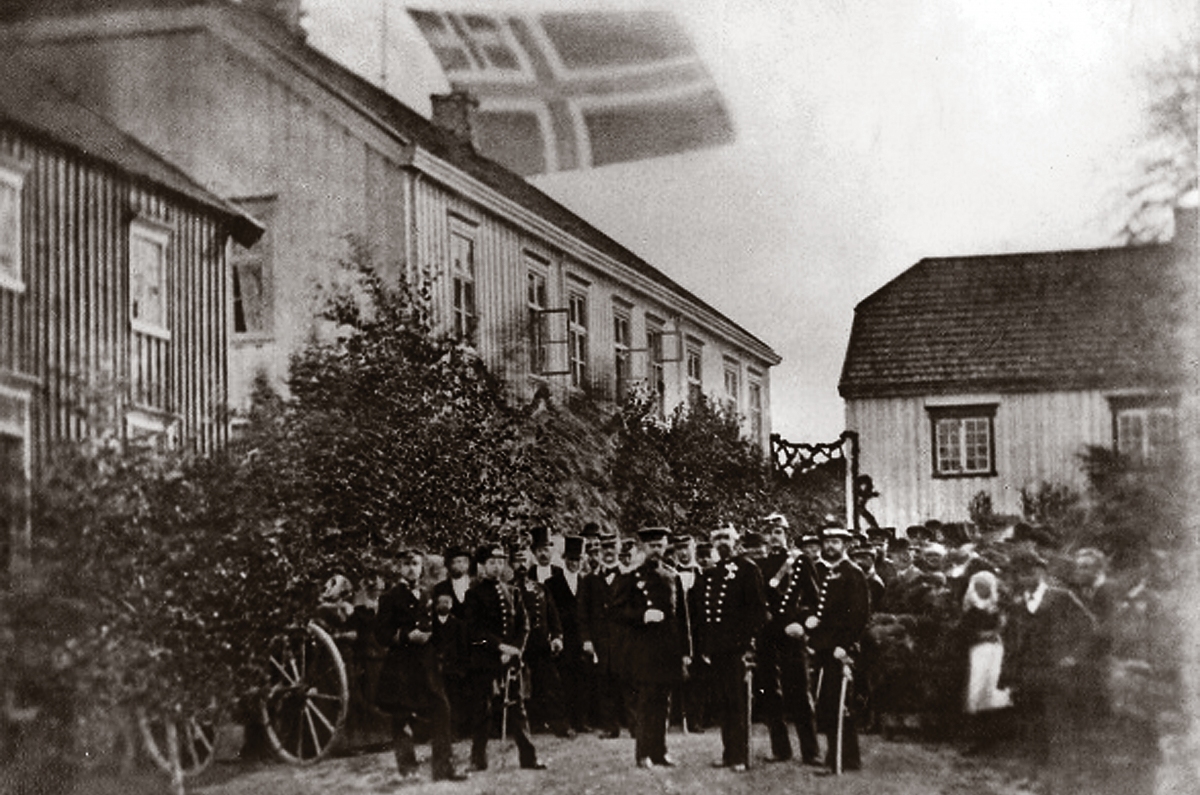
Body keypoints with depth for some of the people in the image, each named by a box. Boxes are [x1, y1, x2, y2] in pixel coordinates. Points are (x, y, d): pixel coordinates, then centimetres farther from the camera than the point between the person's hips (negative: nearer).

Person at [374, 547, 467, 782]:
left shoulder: (427, 598, 18)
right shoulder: (390, 599, 0)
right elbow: (382, 634, -6)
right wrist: (407, 636, -17)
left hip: (428, 666, 5)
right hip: (401, 666, -5)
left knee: (441, 712, -4)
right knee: (402, 718, -1)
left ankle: (444, 768, 0)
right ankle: (407, 769, 12)